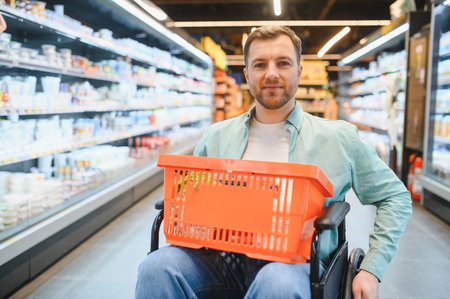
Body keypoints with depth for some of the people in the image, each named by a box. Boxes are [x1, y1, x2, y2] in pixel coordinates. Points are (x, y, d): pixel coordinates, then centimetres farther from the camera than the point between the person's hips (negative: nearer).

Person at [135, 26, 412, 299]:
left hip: (293, 260, -1)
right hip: (221, 255, 2)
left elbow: (395, 198, 13)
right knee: (158, 266, -27)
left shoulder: (339, 138, 7)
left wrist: (371, 270, 3)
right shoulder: (216, 137, 13)